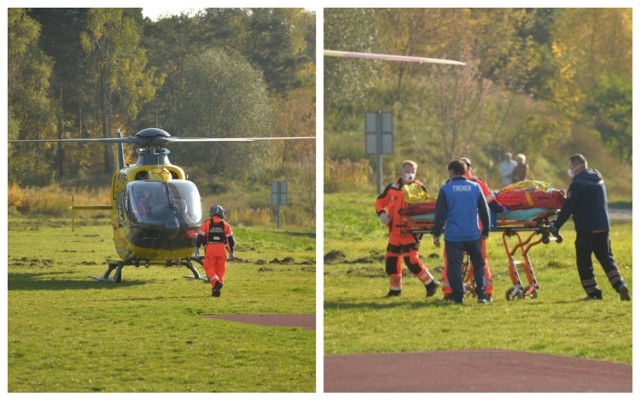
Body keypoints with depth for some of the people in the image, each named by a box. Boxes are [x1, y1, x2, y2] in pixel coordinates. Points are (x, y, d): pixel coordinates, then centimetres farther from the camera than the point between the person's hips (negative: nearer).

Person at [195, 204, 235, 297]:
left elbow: (200, 237, -1)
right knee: (220, 269, 10)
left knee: (209, 268, 3)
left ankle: (216, 282, -23)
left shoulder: (206, 224, 2)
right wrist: (231, 252, 15)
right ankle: (215, 289, 6)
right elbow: (230, 240, 8)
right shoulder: (225, 225, 7)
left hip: (210, 249, -2)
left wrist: (197, 249, 4)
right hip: (222, 249, 2)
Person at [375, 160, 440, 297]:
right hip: (395, 230, 5)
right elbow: (380, 201, 15)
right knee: (391, 259, 11)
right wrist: (381, 213, -5)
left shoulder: (419, 188, -3)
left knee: (411, 259, -17)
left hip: (411, 231, -5)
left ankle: (431, 283, -6)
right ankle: (395, 288, 27)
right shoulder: (392, 188, 5)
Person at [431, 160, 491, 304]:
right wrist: (485, 231, 20)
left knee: (454, 265, 4)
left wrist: (436, 234, 3)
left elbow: (440, 214, -4)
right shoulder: (475, 187, 4)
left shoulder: (446, 189, -4)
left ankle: (458, 296, 2)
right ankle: (481, 294, 6)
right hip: (473, 235, 2)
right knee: (478, 264, 13)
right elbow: (484, 211, 9)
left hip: (453, 235, -2)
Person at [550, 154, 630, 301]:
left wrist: (556, 226, -7)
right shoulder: (598, 180, 14)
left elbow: (568, 207, -15)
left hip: (586, 228, -7)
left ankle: (593, 293, 3)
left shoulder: (578, 184, -12)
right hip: (603, 226, 7)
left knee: (584, 261, 4)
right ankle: (620, 285, -6)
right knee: (606, 258, 11)